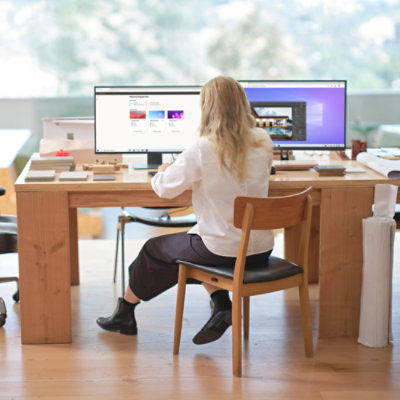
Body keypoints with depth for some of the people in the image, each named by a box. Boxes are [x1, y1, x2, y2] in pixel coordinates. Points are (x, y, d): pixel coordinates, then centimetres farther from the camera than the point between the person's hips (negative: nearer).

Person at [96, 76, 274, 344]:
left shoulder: (202, 150, -19)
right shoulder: (263, 142, -3)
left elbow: (164, 189, -9)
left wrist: (163, 171, 12)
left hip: (223, 250, -5)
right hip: (260, 248, 5)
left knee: (155, 250, 20)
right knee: (198, 242, 32)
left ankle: (125, 314, 40)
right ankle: (221, 307, 15)